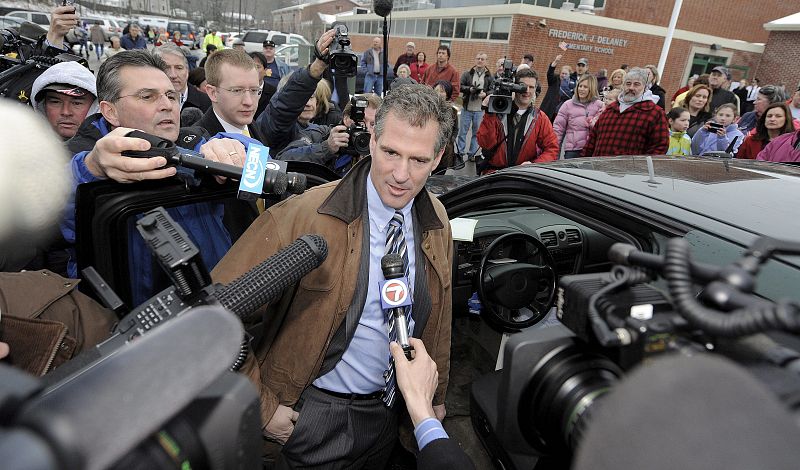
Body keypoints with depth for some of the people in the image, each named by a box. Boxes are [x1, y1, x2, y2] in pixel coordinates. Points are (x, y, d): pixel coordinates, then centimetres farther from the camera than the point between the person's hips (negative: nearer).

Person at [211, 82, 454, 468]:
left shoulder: (436, 220, -6)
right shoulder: (304, 215, -25)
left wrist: (435, 394, 14)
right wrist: (261, 408, -17)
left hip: (387, 411, 5)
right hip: (312, 418, -4)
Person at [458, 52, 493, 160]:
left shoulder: (490, 77, 4)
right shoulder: (467, 74, 4)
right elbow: (460, 86, -2)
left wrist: (485, 94, -20)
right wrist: (469, 89, -18)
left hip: (480, 110, 0)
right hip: (467, 108, 0)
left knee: (477, 132, 9)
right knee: (462, 131, 6)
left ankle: (472, 153, 20)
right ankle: (460, 152, 16)